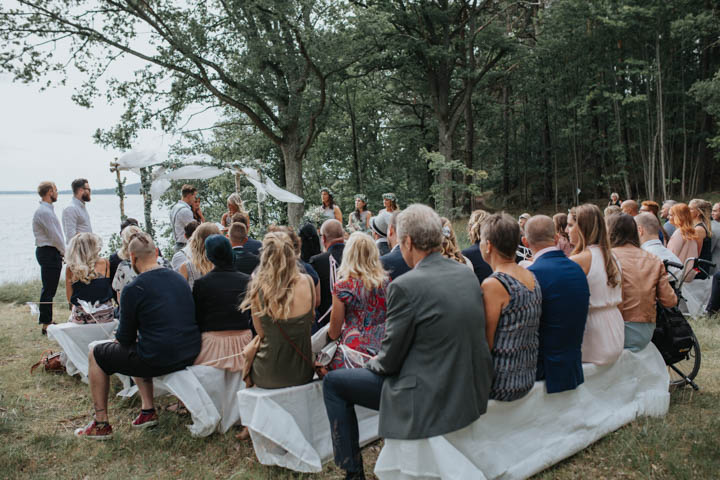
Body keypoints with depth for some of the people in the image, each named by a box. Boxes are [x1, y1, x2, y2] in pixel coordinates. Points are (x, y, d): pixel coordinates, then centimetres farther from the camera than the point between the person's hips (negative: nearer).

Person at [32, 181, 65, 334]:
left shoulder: (47, 209, 16)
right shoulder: (44, 212, -17)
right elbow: (54, 236, -19)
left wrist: (61, 252, 13)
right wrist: (64, 252, -8)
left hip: (48, 252, 11)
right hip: (49, 253, -11)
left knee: (48, 289, 17)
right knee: (49, 290, -6)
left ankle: (46, 320, 28)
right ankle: (46, 325, -2)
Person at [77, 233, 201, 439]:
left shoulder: (133, 289, -13)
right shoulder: (178, 278, 7)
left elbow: (126, 338, -4)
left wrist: (118, 338, 20)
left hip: (158, 359, -7)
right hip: (190, 354, 7)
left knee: (96, 355, 15)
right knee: (137, 350, 34)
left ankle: (101, 424, 21)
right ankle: (148, 410, 30)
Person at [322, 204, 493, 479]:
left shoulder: (405, 286, -22)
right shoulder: (468, 274, 1)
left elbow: (390, 359, -13)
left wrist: (375, 362, 10)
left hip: (428, 400, -8)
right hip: (470, 393, 8)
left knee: (333, 382, 9)